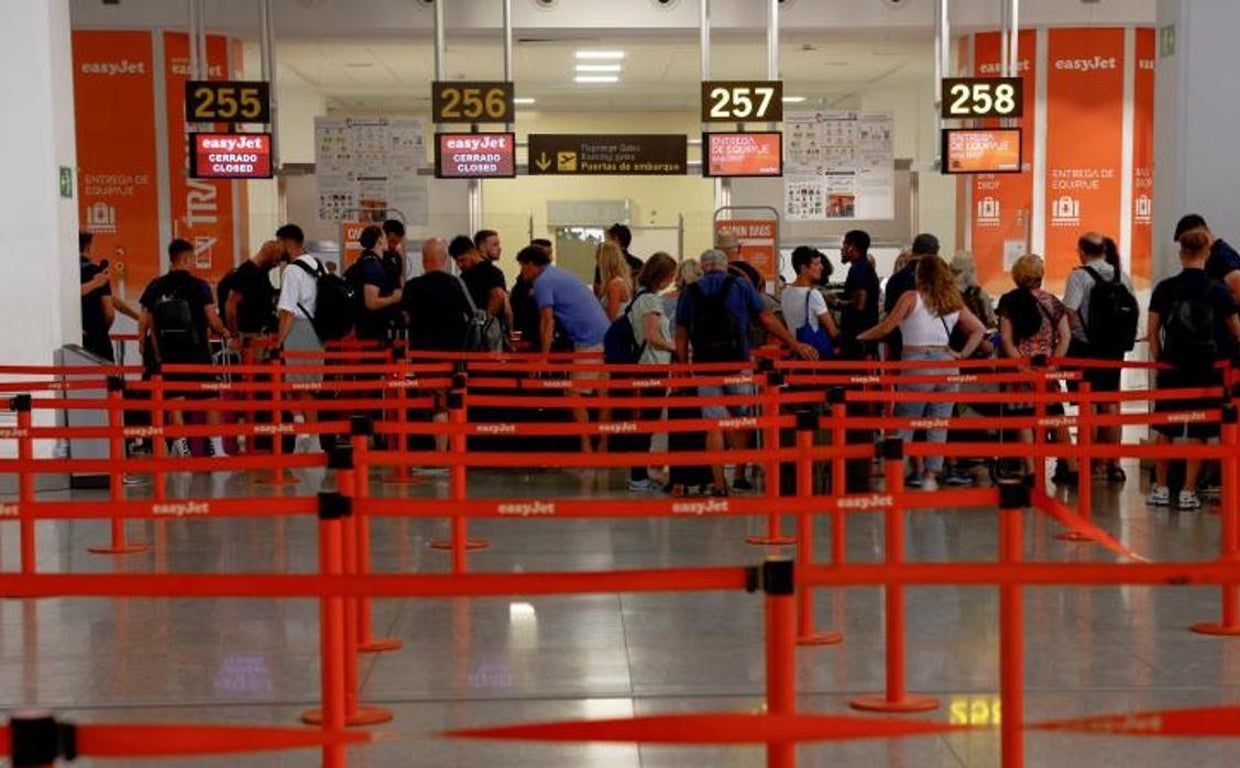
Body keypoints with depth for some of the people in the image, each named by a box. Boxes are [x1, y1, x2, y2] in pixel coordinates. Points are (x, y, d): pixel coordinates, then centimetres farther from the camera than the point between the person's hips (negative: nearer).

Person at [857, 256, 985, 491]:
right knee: (938, 427, 7)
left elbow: (885, 328, -3)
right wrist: (962, 354, 14)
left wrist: (859, 337, 9)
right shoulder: (953, 302, 11)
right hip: (946, 366, 4)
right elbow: (979, 329, 14)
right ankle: (931, 476, 5)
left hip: (917, 364, -4)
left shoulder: (911, 298, -2)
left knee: (903, 426, 3)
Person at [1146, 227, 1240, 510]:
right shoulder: (1217, 290, -5)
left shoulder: (1164, 289, -3)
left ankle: (1160, 488, 16)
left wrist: (1159, 360, 11)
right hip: (1206, 370, -1)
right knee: (1198, 433, 6)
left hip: (1172, 368, 1)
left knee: (1164, 430, 12)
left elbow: (1153, 332, 0)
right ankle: (1188, 491, 6)